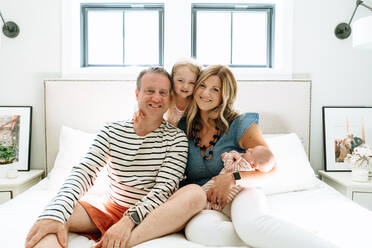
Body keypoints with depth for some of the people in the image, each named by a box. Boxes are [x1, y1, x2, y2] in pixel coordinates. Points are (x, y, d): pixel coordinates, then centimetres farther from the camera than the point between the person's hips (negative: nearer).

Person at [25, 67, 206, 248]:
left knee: (196, 194, -31)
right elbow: (84, 172, -11)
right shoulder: (111, 132, 2)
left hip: (153, 216, -1)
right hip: (110, 210, 2)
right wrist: (54, 214, -30)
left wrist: (130, 219, -28)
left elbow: (165, 188, -12)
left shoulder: (176, 138, -2)